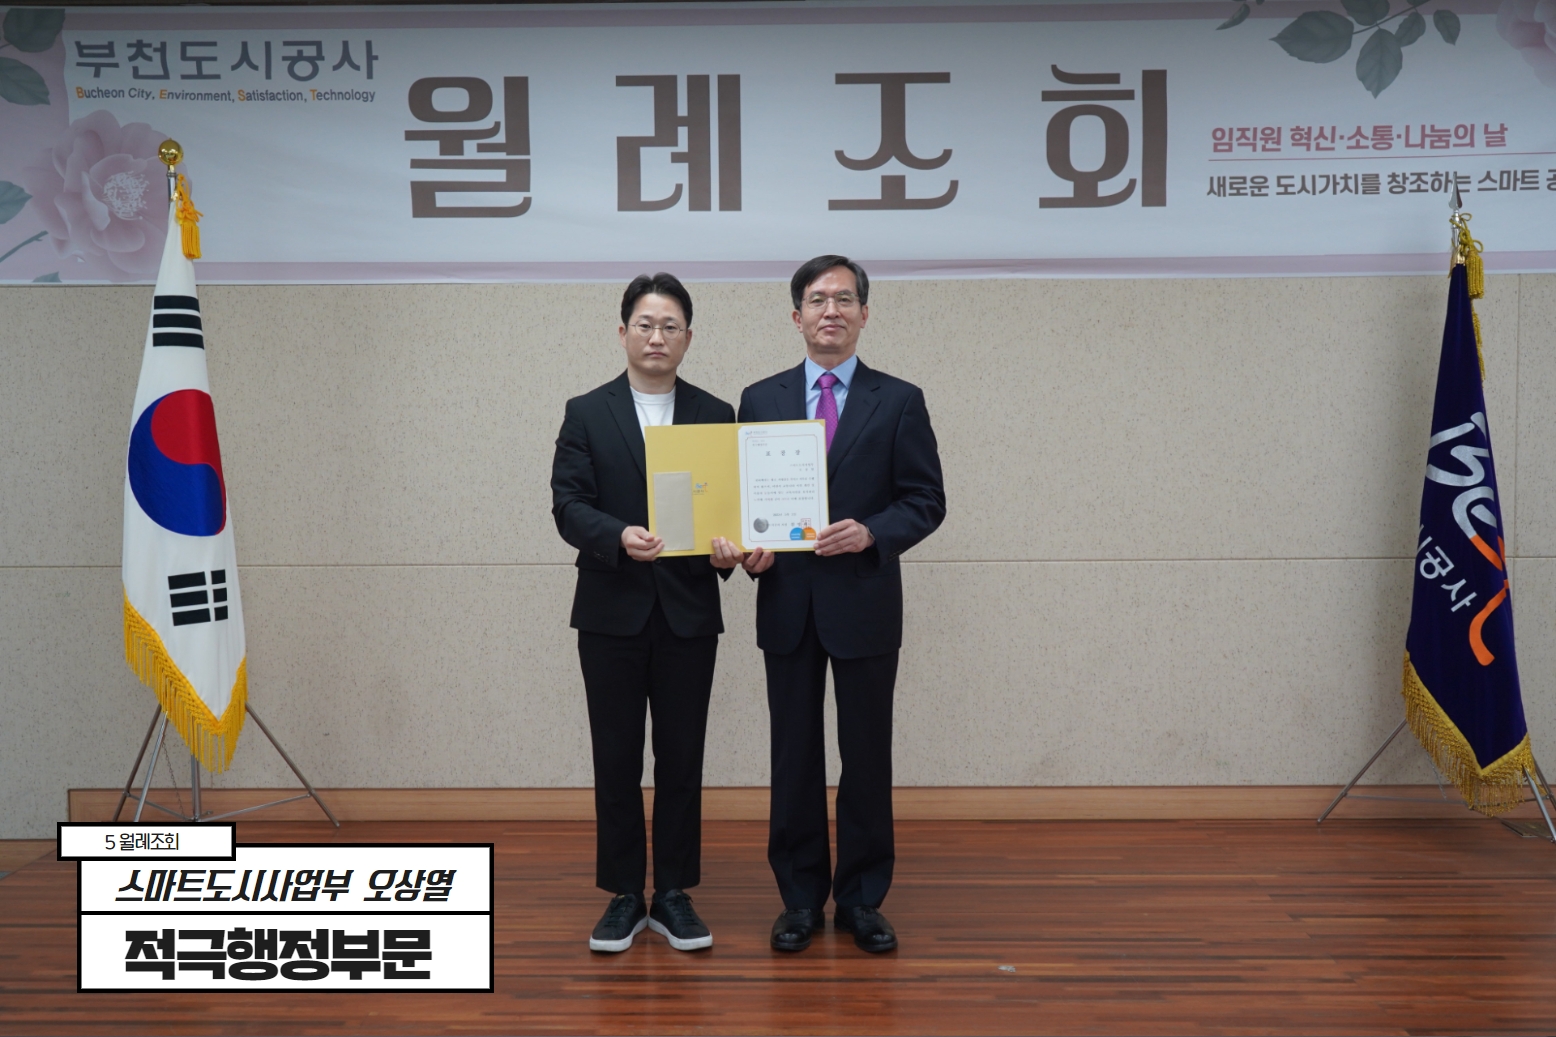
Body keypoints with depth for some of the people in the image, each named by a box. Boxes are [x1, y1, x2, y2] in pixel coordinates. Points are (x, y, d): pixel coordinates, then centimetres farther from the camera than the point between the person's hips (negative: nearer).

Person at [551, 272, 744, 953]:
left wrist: (728, 550, -17)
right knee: (616, 761, 6)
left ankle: (674, 896, 21)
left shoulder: (716, 416, 7)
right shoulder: (586, 414, 3)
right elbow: (568, 505, -5)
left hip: (689, 612, 1)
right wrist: (619, 535, -24)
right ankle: (623, 896, 20)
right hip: (612, 612, -1)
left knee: (682, 759, 7)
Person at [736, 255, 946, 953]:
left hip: (864, 604, -1)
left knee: (867, 757, 6)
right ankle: (801, 897, 23)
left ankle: (862, 898, 21)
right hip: (787, 603, 2)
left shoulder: (899, 401, 2)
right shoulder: (760, 400, 8)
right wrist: (749, 548, -10)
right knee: (794, 757, 9)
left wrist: (871, 533, -17)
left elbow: (926, 500, 0)